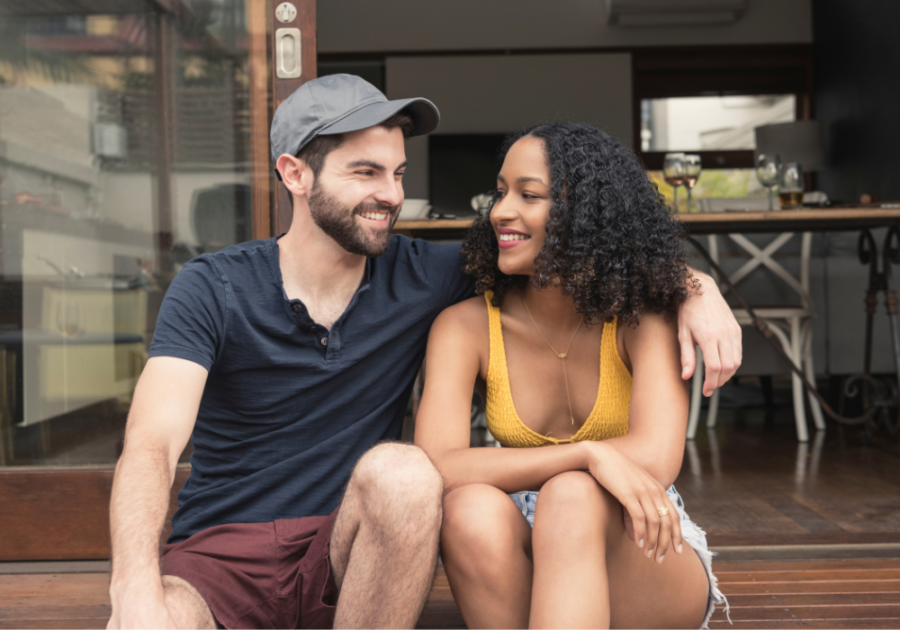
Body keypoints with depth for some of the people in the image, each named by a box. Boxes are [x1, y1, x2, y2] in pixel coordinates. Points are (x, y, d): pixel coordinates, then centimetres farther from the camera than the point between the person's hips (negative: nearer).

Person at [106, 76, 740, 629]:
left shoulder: (422, 278, 0)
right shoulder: (211, 290, -6)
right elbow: (152, 445, -19)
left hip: (344, 553, 3)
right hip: (221, 549, -2)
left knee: (401, 472, -32)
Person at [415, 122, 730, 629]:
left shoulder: (643, 317, -10)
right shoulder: (466, 327, -7)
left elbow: (655, 459, -26)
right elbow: (438, 467, -22)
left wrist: (508, 464, -17)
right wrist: (589, 455, -32)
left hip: (643, 554, -1)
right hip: (525, 570, 2)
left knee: (571, 498, -35)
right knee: (471, 511, -33)